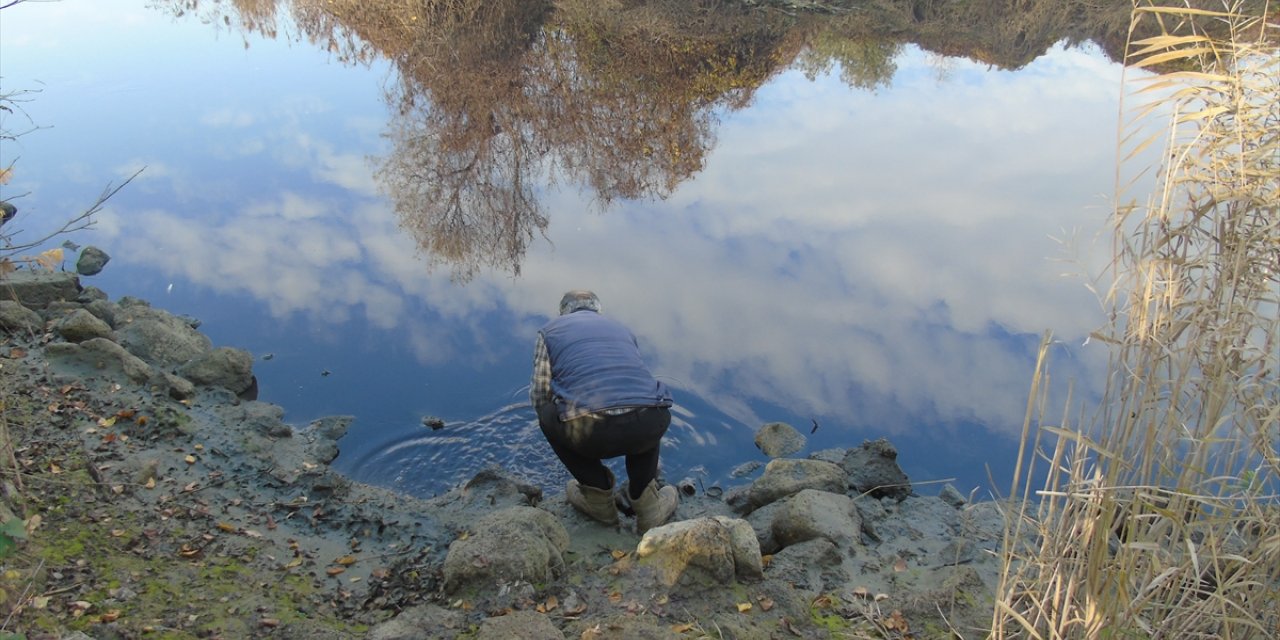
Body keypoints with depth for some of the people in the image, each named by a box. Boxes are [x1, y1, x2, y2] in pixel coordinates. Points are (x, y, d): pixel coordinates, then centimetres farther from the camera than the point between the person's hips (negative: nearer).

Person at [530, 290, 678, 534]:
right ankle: (647, 503, 30)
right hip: (652, 427, 4)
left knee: (547, 416, 30)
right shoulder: (621, 328, 34)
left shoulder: (550, 330, 23)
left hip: (592, 432, -3)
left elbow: (539, 396, 18)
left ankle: (598, 498, 30)